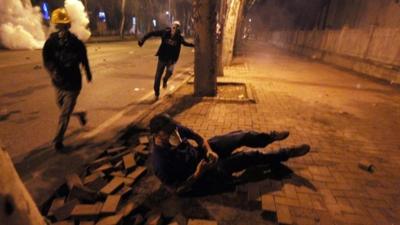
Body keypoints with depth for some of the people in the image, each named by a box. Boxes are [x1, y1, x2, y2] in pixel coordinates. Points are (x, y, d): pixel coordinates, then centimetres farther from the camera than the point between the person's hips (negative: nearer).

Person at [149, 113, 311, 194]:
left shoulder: (173, 128, -18)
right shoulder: (160, 163, -33)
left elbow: (198, 138, -5)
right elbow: (177, 190, -24)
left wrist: (209, 150, -21)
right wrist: (197, 174, -35)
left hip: (200, 151, 5)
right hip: (202, 166, -5)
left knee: (242, 136, 6)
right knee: (249, 156, -7)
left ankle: (271, 137, 39)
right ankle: (287, 153, 17)